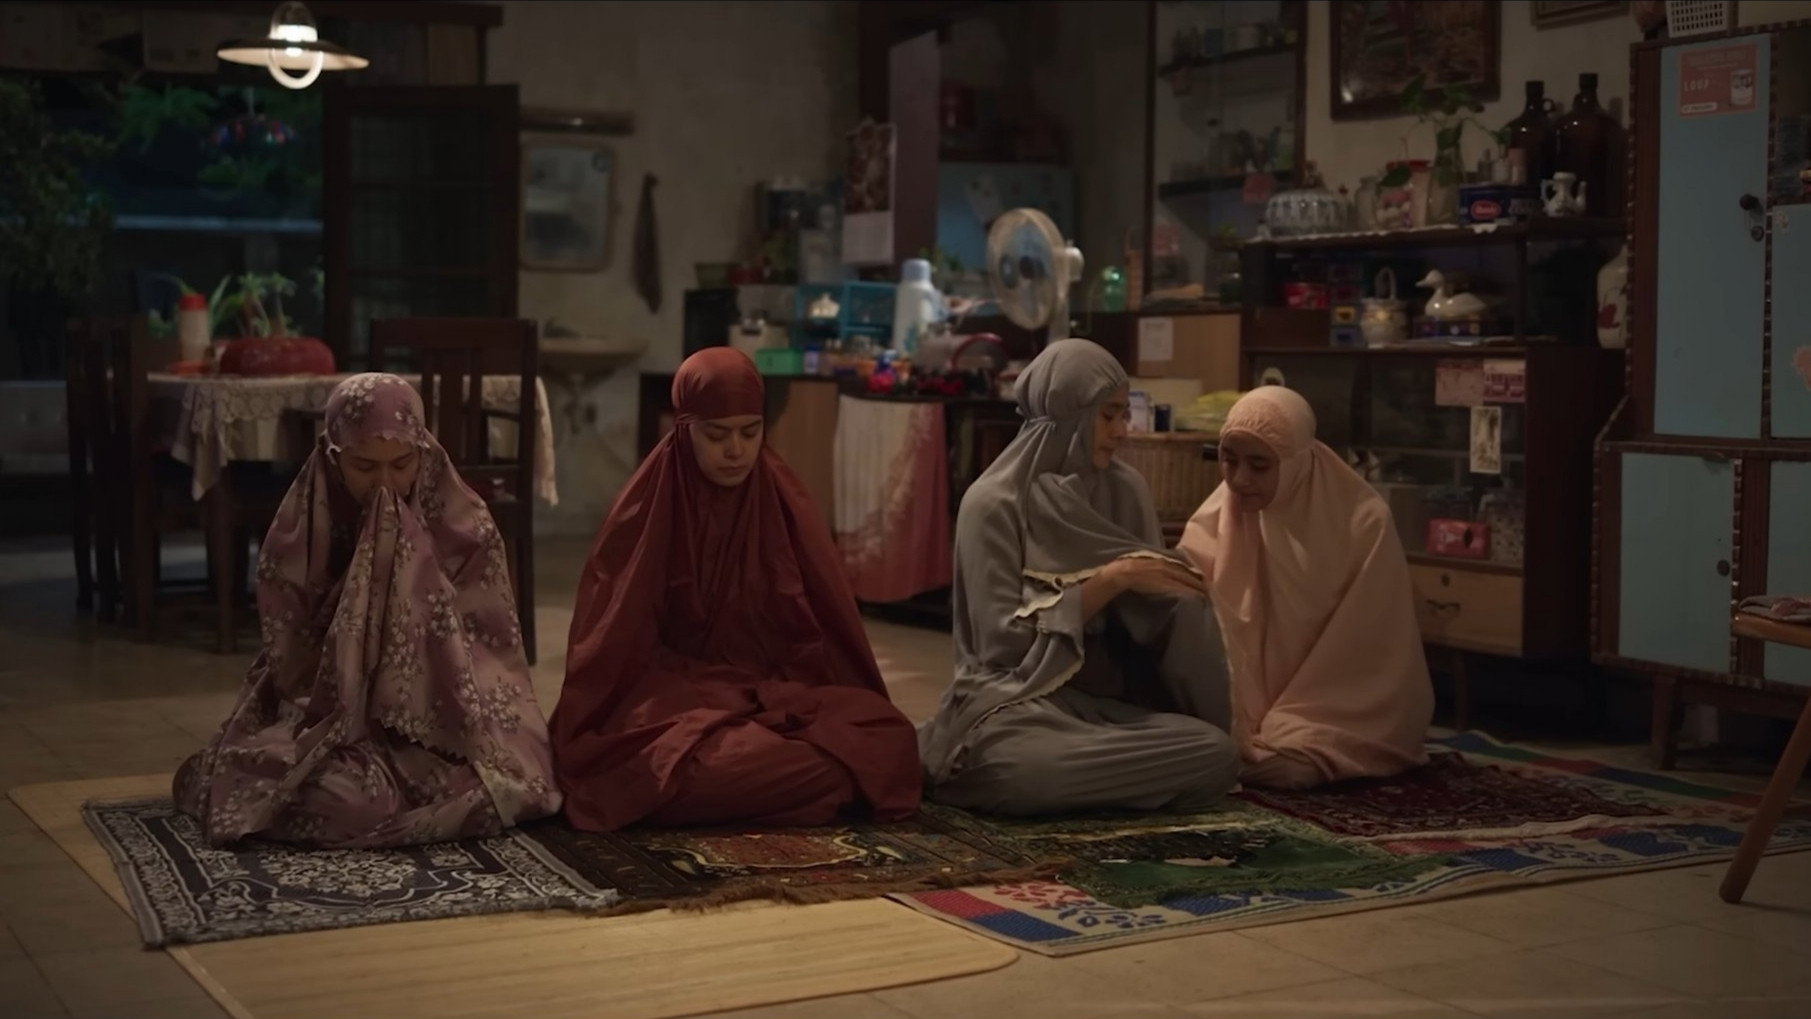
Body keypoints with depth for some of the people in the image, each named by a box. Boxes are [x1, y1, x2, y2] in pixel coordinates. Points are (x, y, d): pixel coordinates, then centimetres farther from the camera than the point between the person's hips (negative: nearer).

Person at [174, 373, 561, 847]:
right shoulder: (297, 534, -6)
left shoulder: (464, 525, -4)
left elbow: (490, 645, -6)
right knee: (346, 799, -33)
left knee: (495, 786, -28)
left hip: (441, 717, 2)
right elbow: (292, 658, -4)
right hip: (329, 714, -2)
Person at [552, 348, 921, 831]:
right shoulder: (646, 511, -4)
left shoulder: (785, 503, 3)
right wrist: (583, 740, -8)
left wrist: (862, 718, 8)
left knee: (888, 742, -26)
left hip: (776, 689, 4)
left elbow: (830, 622, 9)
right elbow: (609, 639, -2)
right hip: (674, 693, -4)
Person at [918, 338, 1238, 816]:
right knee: (1024, 768, -42)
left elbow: (1160, 606, 11)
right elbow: (1004, 636, -12)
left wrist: (1178, 592, -13)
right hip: (1017, 698, -6)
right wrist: (1110, 579, -18)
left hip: (1112, 698, 6)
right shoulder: (994, 502, -7)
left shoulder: (1126, 490, 9)